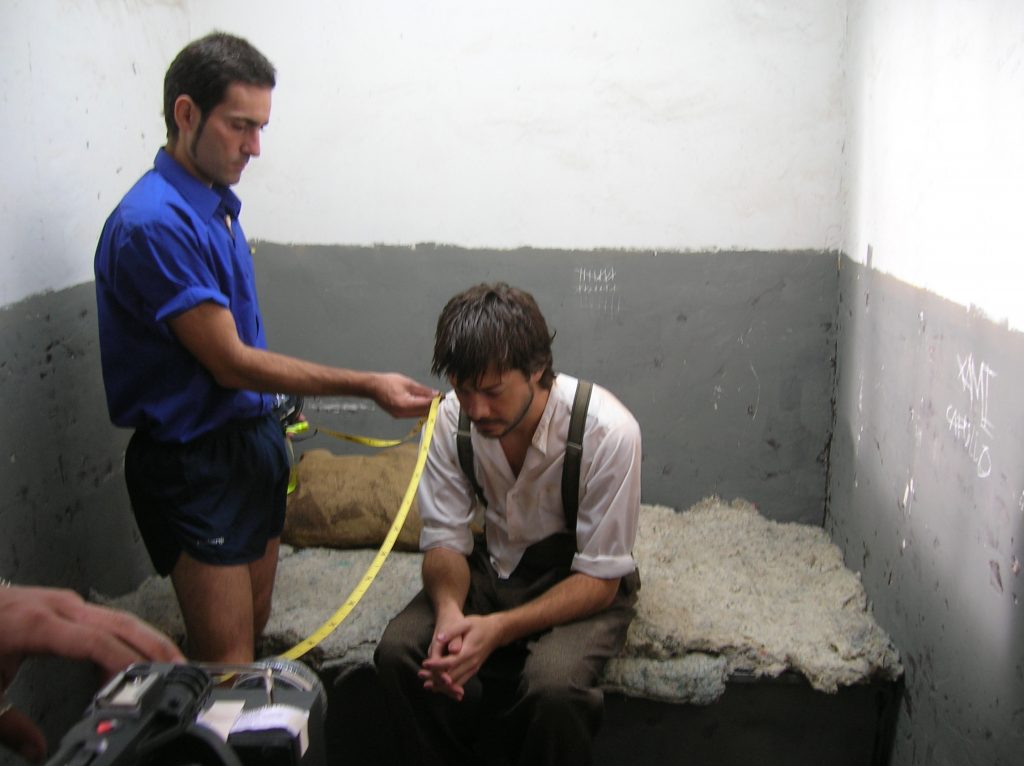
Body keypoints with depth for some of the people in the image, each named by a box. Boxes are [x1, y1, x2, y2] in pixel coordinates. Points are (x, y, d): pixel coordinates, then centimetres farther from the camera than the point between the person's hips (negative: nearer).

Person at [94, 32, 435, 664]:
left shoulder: (219, 202, 8)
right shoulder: (154, 222, -21)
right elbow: (229, 362, -22)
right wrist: (367, 386, -21)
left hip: (254, 438, 9)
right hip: (195, 462, -9)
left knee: (256, 625, 17)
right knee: (230, 665, -4)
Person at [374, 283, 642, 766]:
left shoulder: (608, 431, -26)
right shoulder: (452, 419, -13)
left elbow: (599, 578, -20)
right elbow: (445, 540, -6)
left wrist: (499, 629, -34)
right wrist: (449, 609, -29)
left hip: (583, 583, -4)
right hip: (495, 567, 4)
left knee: (552, 681, -33)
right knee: (398, 648, -20)